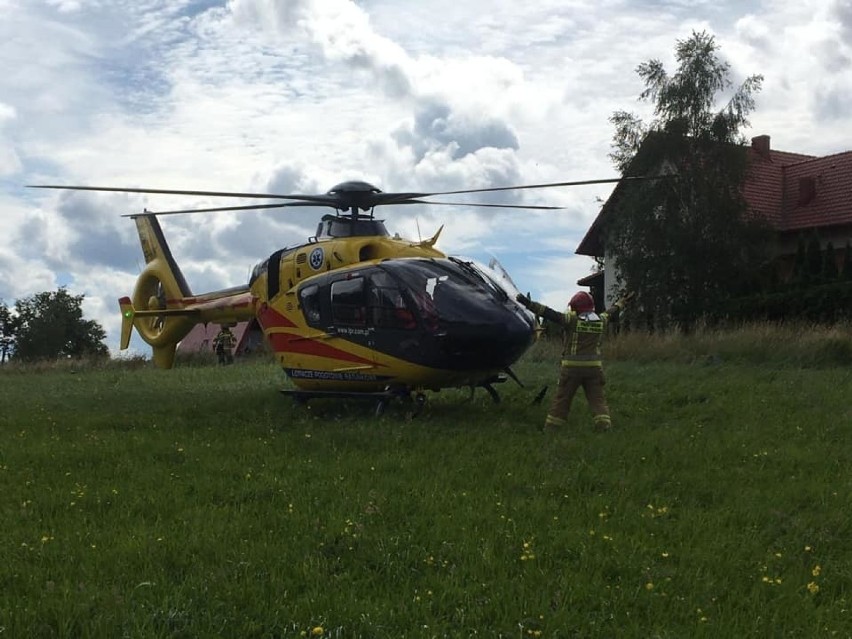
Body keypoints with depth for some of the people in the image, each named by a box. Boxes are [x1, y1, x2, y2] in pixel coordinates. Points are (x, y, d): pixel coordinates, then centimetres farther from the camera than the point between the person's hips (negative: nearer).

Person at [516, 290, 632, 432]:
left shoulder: (572, 320, -10)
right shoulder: (601, 321, 6)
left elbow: (549, 314, -16)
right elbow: (612, 312, 26)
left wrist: (529, 304, -16)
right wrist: (622, 302, 47)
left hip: (572, 367, -3)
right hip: (594, 367, 3)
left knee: (562, 399, 4)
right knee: (597, 399, 7)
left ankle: (551, 429, 7)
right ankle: (604, 426, -5)